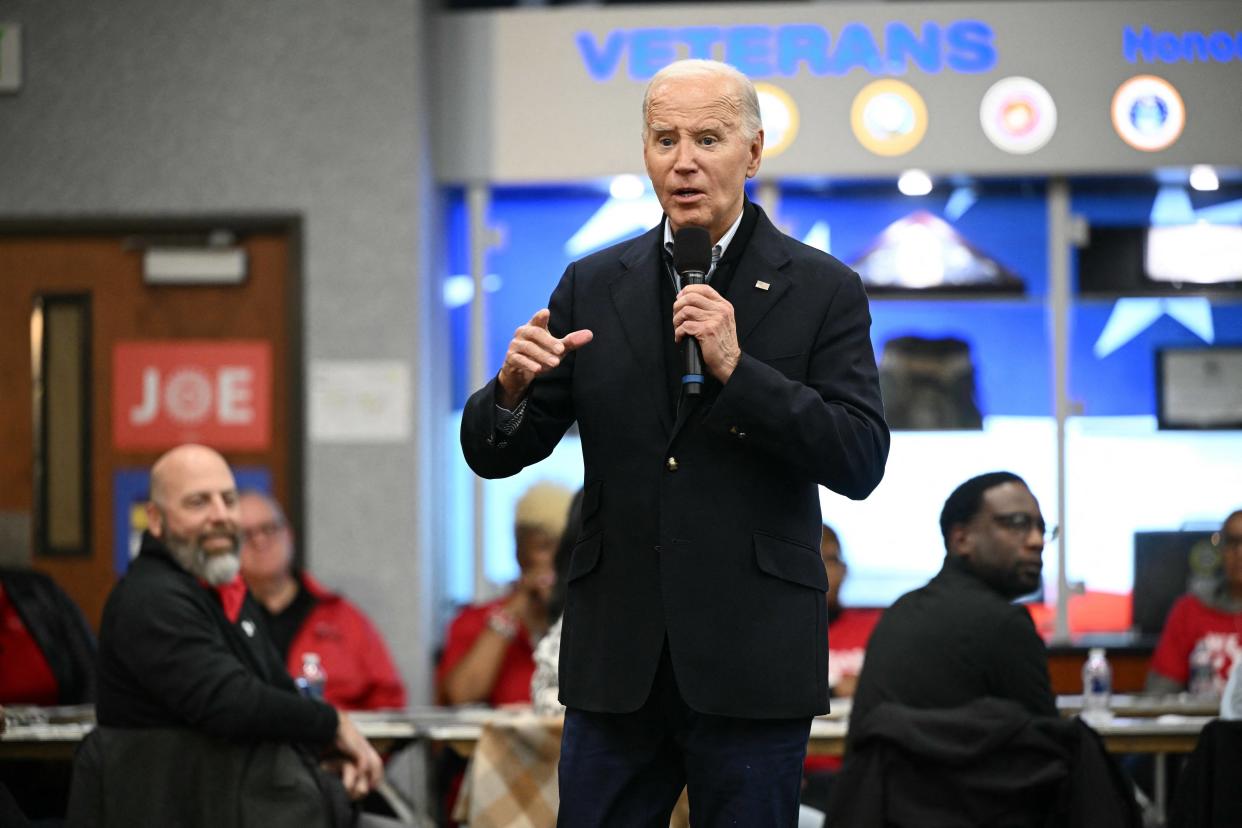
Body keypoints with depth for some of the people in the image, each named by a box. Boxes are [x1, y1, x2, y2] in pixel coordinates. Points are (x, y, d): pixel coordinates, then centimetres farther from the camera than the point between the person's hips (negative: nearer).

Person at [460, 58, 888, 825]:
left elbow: (860, 463, -9)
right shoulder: (593, 286, 8)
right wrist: (512, 388, -16)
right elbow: (495, 454, 7)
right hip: (618, 660, 3)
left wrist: (736, 368, -18)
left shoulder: (823, 290, 0)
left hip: (751, 663, -3)